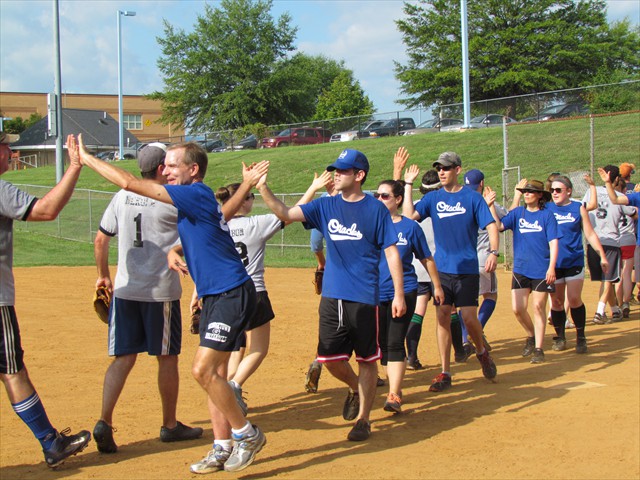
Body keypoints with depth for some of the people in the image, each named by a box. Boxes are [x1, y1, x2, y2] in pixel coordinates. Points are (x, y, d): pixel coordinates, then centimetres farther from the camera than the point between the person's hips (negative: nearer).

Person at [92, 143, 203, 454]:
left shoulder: (122, 197, 6)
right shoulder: (173, 200, -9)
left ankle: (104, 422, -10)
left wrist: (103, 275, 24)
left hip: (124, 290, 4)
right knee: (167, 358, 10)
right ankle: (170, 425, 21)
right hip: (161, 292, -4)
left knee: (123, 358, 5)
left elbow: (100, 239, 12)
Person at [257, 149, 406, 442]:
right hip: (332, 297, 4)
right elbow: (285, 213, -3)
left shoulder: (375, 209, -3)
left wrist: (399, 294, -8)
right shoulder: (325, 206, 8)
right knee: (330, 357, 5)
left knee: (366, 360, 4)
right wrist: (262, 188, -16)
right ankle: (355, 388, 35)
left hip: (364, 298, -4)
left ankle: (363, 419, 17)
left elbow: (391, 252, -3)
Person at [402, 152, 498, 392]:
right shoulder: (433, 198, 6)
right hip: (441, 268, 3)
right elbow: (409, 215, -6)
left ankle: (482, 353, 25)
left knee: (469, 317, -6)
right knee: (442, 316, 1)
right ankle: (445, 373, 8)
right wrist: (408, 185, -6)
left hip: (467, 269, -3)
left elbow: (490, 225, -5)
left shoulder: (472, 197, -1)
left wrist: (494, 252, -20)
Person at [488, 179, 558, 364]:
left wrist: (551, 267, -13)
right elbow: (499, 225, -7)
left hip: (541, 270, -3)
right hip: (520, 269, 3)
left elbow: (553, 242, -5)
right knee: (517, 308, -2)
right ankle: (531, 335, 25)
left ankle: (538, 348, 8)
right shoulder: (517, 213, 8)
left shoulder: (547, 215, -2)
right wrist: (491, 205, -14)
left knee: (538, 307, -1)